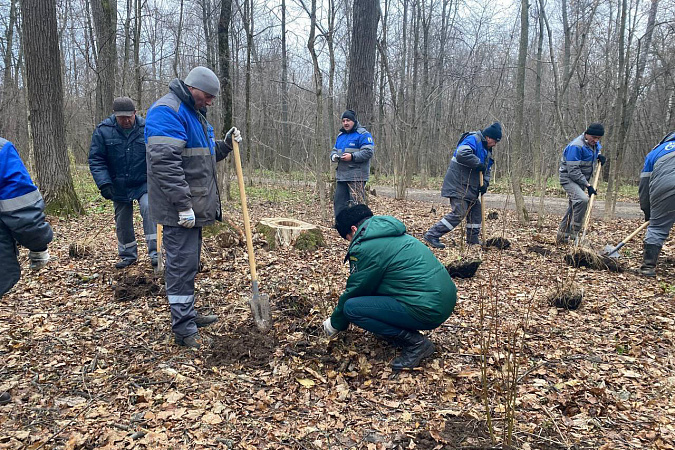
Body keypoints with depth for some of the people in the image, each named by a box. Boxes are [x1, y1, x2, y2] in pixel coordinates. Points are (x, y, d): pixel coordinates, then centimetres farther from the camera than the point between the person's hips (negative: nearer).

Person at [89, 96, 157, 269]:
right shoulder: (103, 130, -7)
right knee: (122, 223, 10)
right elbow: (96, 159, -6)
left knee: (149, 209, -25)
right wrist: (104, 183, -16)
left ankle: (155, 253, -20)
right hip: (119, 187, 2)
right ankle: (128, 255, 29)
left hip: (143, 184, -2)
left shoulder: (147, 128, -7)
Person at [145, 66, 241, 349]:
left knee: (188, 263, 18)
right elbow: (165, 162, -24)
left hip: (194, 205, 10)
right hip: (179, 208, -10)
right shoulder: (167, 111, -15)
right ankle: (184, 331, 3)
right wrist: (183, 205, -26)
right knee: (182, 265, -5)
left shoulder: (194, 112, 19)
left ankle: (187, 315, 31)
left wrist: (225, 145, 10)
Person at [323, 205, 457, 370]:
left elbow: (355, 290, -1)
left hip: (428, 310, -10)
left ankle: (415, 343, -5)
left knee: (351, 307, -9)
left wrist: (335, 323, 17)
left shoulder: (366, 247, -11)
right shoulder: (392, 235, 18)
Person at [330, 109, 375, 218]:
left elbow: (368, 152, -14)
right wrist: (334, 156, 4)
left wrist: (352, 156, -20)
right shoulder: (340, 135, 22)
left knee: (357, 203, -10)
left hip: (356, 176, -8)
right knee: (338, 202, 11)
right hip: (341, 175, 8)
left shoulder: (363, 134, -4)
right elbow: (334, 150, 27)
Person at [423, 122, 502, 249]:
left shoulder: (487, 149, 18)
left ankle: (473, 240, 24)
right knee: (459, 213, -15)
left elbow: (487, 169, 22)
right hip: (458, 185, -10)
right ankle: (432, 235, -12)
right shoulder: (473, 140, -14)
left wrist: (485, 183, 3)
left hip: (469, 188, 10)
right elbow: (462, 154, -33)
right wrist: (478, 163, -24)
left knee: (476, 210, 12)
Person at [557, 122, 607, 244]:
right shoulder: (576, 146, -24)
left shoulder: (594, 143, 4)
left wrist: (599, 155, 7)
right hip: (568, 178, -10)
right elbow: (573, 171, -25)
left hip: (581, 179, 10)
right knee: (582, 200, -31)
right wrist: (588, 185, -23)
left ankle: (561, 236, 26)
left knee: (574, 207, 14)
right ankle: (574, 235, -24)